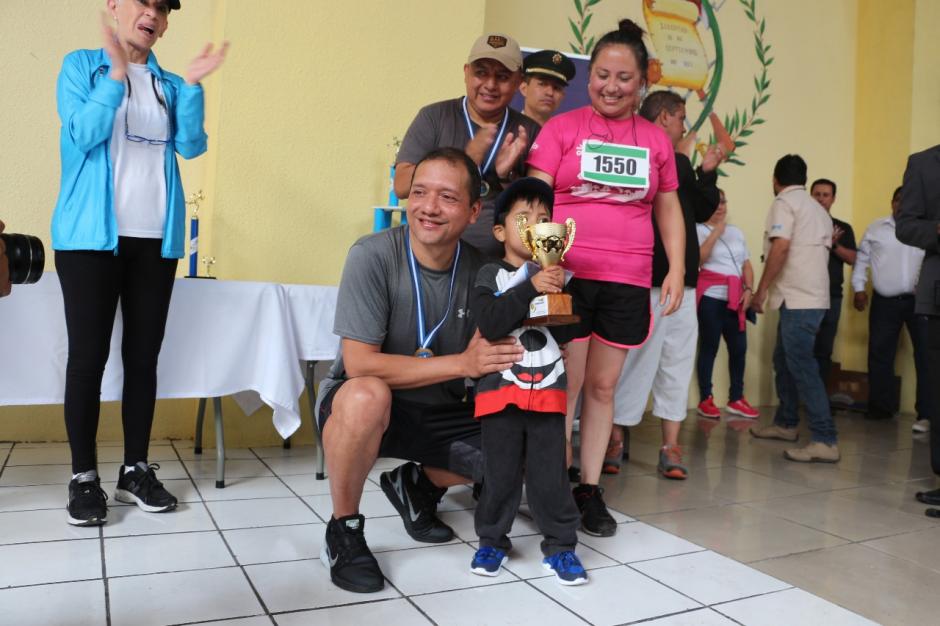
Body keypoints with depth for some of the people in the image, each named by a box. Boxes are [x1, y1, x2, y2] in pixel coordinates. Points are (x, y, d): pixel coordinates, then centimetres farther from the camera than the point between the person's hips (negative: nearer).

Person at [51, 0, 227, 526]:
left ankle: (136, 470, 13)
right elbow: (83, 134, -9)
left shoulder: (169, 85, 14)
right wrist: (117, 73, -17)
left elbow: (190, 146, 1)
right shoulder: (82, 65, 6)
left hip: (156, 239, 3)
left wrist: (193, 84, -9)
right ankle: (84, 476, 8)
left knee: (144, 354, 5)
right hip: (93, 235, -3)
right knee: (89, 356, -1)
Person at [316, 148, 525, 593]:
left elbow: (493, 356, 2)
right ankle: (344, 529, -10)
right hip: (361, 407, -5)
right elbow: (360, 363, -24)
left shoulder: (479, 268, -7)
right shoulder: (373, 255, -20)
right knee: (367, 396, -38)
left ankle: (418, 486, 18)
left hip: (440, 414, 5)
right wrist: (461, 363, -26)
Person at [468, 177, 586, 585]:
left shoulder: (557, 276, 8)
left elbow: (565, 333, 2)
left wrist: (558, 294, -13)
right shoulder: (490, 276, -1)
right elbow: (489, 325, -18)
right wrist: (530, 288, -22)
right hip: (501, 390, -2)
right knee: (500, 472, 7)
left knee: (550, 473, 6)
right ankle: (492, 540, 26)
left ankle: (560, 545, 21)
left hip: (548, 389, 2)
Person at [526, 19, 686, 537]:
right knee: (565, 385, 0)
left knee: (603, 386, 9)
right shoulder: (561, 128, 3)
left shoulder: (656, 140, 12)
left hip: (628, 283, 3)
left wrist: (677, 268, 8)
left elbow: (668, 208, 19)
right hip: (567, 275, -3)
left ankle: (590, 490, 20)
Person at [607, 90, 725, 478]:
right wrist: (680, 156, -8)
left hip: (681, 279, 8)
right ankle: (616, 439, 11)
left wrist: (707, 171, 12)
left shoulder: (678, 162, 20)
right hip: (644, 279, -8)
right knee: (636, 359, -3)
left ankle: (670, 447, 10)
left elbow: (703, 211, 23)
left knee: (677, 360, 6)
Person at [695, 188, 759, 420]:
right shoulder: (700, 230, 1)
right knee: (709, 347, -4)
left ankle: (736, 399, 13)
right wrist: (716, 232, -14)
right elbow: (699, 258, -16)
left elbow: (746, 265, 17)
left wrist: (748, 289, 3)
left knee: (739, 347, 3)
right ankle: (705, 400, 2)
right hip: (710, 297, -5)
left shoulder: (736, 231, 18)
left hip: (734, 299, 6)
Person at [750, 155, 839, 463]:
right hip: (813, 295, 9)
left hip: (798, 298, -9)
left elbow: (781, 247, -16)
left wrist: (761, 290, -11)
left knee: (802, 365, -12)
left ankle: (825, 440, -16)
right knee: (784, 359, 18)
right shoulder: (819, 210, 20)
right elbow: (823, 252, 20)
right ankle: (785, 423, 25)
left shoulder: (784, 203, -5)